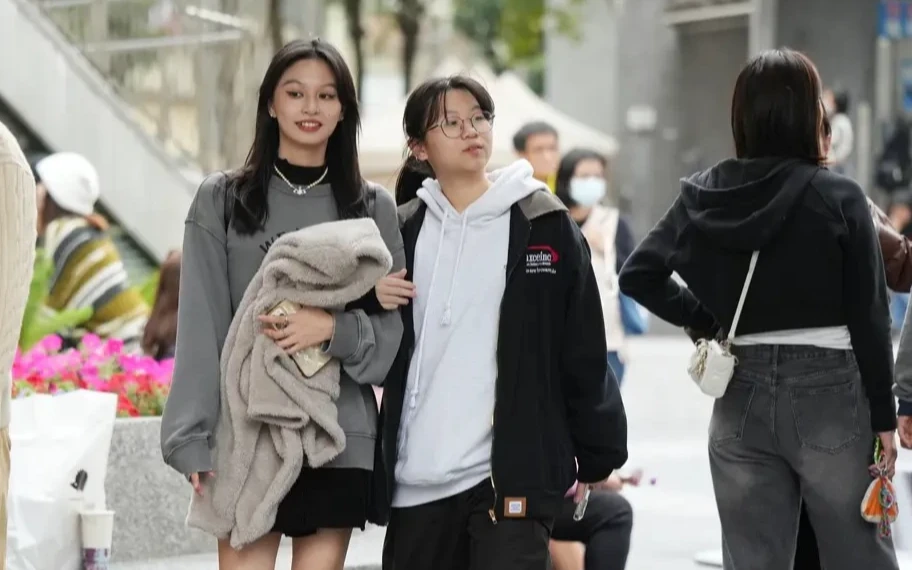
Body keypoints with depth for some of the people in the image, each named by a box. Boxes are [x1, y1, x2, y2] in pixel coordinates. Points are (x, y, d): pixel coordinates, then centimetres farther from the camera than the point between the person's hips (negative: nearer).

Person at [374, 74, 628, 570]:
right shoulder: (400, 232, 8)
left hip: (513, 473, -4)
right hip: (417, 478, 4)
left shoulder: (545, 225, 1)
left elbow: (584, 354, 3)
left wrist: (597, 457, 3)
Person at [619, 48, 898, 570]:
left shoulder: (705, 196, 1)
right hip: (828, 391, -3)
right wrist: (884, 414, -1)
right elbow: (869, 315, -7)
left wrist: (704, 319, 9)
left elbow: (639, 275, 3)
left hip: (741, 397, 3)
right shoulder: (838, 197, -9)